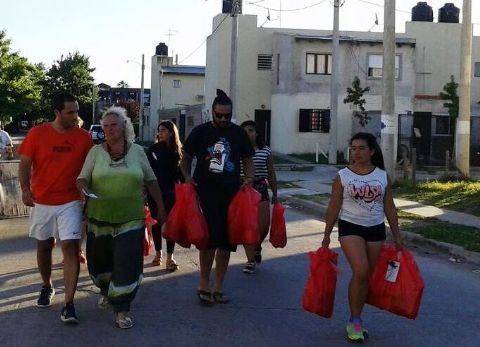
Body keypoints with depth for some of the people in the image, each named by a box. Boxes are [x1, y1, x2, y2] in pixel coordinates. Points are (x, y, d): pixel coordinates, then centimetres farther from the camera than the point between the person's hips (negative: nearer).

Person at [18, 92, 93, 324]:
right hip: (42, 201, 1)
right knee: (44, 246, 15)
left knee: (70, 247, -11)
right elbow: (25, 163, -2)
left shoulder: (83, 137, -3)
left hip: (71, 202, -1)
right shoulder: (37, 134, -5)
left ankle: (68, 304, -10)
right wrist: (25, 189, -15)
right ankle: (47, 287, 39)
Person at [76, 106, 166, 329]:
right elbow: (82, 178, 0)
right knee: (100, 260, 14)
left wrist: (161, 208, 11)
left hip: (130, 219, -1)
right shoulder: (96, 151, 2)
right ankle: (106, 292, 43)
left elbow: (151, 181, 10)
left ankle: (121, 311, 5)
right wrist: (85, 189, -24)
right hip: (100, 218, 1)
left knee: (126, 265, -6)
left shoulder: (137, 151, 4)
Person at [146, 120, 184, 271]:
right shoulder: (153, 149, 2)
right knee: (156, 222, 9)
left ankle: (169, 257, 0)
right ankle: (158, 253, 23)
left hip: (171, 192, -1)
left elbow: (181, 172, 4)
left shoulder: (177, 151, 2)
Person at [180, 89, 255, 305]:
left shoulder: (238, 133, 9)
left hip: (231, 195, 3)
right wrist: (188, 177, -10)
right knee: (209, 239, -9)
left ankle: (218, 287, 18)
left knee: (226, 242, 7)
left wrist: (249, 179, -5)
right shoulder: (200, 132, 2)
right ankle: (204, 285, 7)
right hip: (206, 193, -3)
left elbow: (248, 160, 14)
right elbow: (186, 159, 8)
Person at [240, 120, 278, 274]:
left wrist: (275, 193, 11)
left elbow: (271, 173, 10)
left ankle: (257, 247, 32)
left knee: (264, 225, -1)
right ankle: (251, 260, 10)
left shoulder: (265, 150, 5)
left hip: (261, 189, 2)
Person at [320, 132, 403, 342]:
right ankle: (355, 320, -4)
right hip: (350, 227, -3)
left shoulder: (382, 176, 3)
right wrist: (327, 234, -1)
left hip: (376, 230, 3)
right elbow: (333, 207, 0)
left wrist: (397, 236, 7)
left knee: (366, 276, 7)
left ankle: (355, 320, 20)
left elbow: (389, 208, 7)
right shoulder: (343, 176, -4)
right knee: (360, 271, -19)